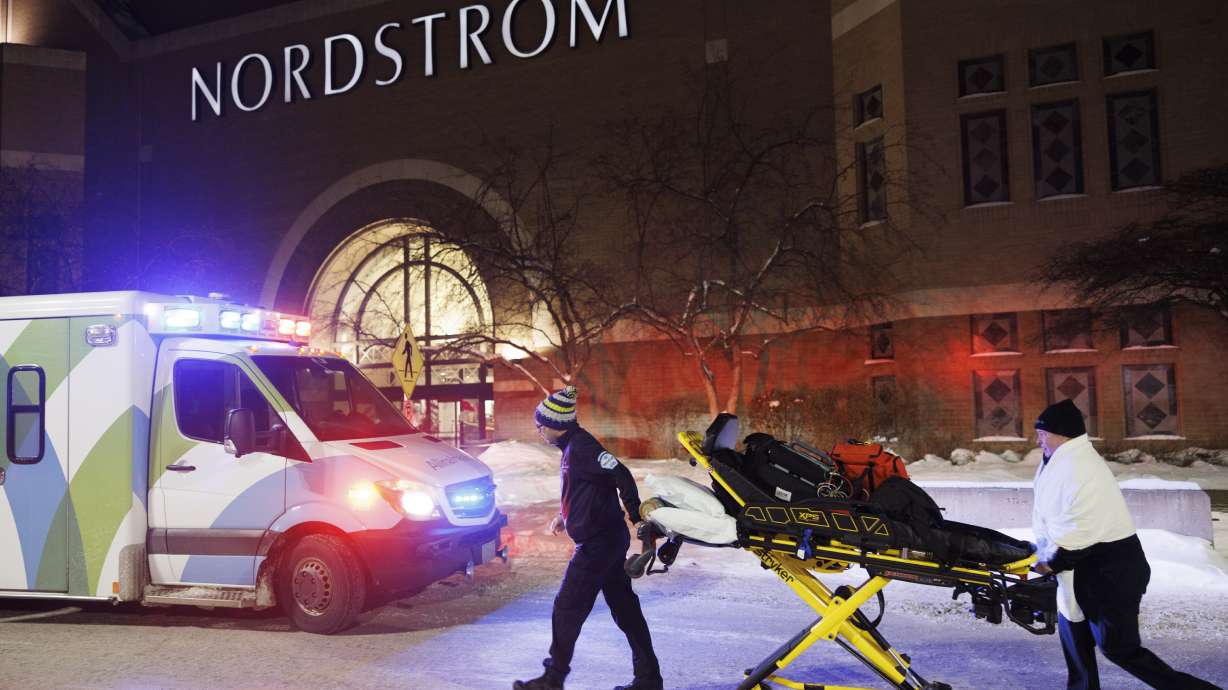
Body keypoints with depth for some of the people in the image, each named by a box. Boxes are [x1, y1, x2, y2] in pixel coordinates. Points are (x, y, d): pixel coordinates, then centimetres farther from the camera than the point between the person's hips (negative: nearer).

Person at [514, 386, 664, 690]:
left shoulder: (581, 447, -19)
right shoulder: (573, 445, 11)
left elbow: (622, 476, -25)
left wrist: (637, 517, -22)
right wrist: (564, 515, 19)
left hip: (596, 544, -10)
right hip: (610, 539, 10)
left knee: (567, 610, 1)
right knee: (625, 608, 13)